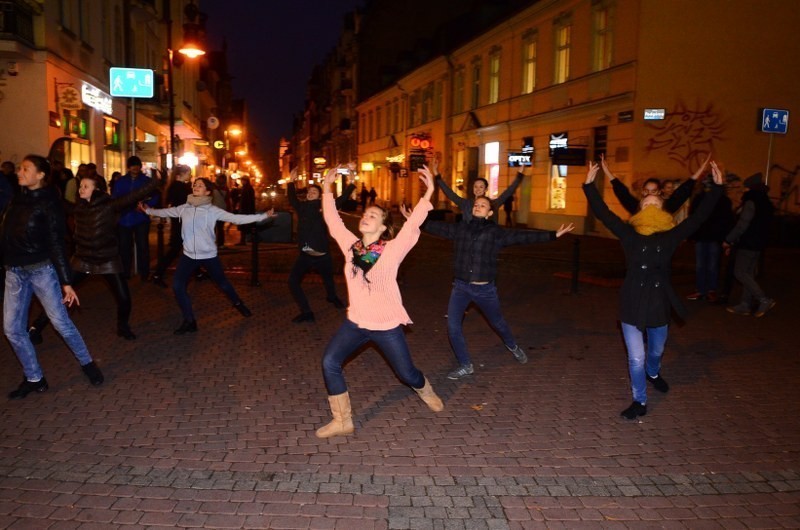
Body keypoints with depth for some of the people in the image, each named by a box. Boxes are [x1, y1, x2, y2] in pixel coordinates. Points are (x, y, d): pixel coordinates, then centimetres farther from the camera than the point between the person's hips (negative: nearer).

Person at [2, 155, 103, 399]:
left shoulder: (48, 203, -8)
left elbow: (56, 244, -10)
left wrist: (66, 282, -12)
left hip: (41, 269, -6)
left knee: (61, 322, -2)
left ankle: (87, 363, 18)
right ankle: (34, 378, 19)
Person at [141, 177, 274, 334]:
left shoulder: (212, 210, -11)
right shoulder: (184, 208, -1)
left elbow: (236, 218, -16)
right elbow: (166, 212, 17)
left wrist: (263, 216, -22)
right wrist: (148, 210, 25)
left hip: (209, 255, -3)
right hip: (189, 255, 3)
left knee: (223, 283, 12)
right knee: (177, 286, -6)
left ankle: (238, 303, 44)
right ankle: (189, 321, 8)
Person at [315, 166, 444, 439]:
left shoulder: (392, 249, -14)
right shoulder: (350, 245, -1)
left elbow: (412, 226, -26)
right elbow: (333, 221, 2)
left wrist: (427, 195, -35)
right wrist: (327, 189, 1)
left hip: (388, 324, -4)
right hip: (356, 321, 4)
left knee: (406, 373, 9)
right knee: (330, 362, -7)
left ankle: (425, 391, 48)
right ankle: (342, 421, 8)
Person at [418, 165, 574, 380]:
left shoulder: (496, 233, -6)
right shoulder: (460, 228, 3)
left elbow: (522, 237, -10)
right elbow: (438, 227, 8)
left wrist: (554, 234, -16)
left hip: (485, 288, -2)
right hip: (460, 286, 2)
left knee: (497, 322, 17)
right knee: (453, 326, -5)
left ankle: (513, 346, 50)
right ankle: (465, 365, 13)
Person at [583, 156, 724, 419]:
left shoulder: (670, 237, -2)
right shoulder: (630, 235, -8)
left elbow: (699, 217, -3)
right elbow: (603, 213, -13)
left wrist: (717, 187, -4)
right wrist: (589, 185, -17)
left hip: (659, 304, 3)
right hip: (632, 304, -3)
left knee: (656, 351, 25)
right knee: (636, 358, 0)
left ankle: (653, 373, 58)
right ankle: (640, 401, 20)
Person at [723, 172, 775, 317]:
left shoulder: (751, 202, -15)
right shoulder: (765, 203, 14)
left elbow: (742, 224, -21)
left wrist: (729, 240, -12)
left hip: (748, 244, -9)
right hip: (758, 243, 9)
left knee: (740, 272, -5)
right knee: (748, 273, 11)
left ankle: (764, 300, -8)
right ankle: (745, 305, 13)